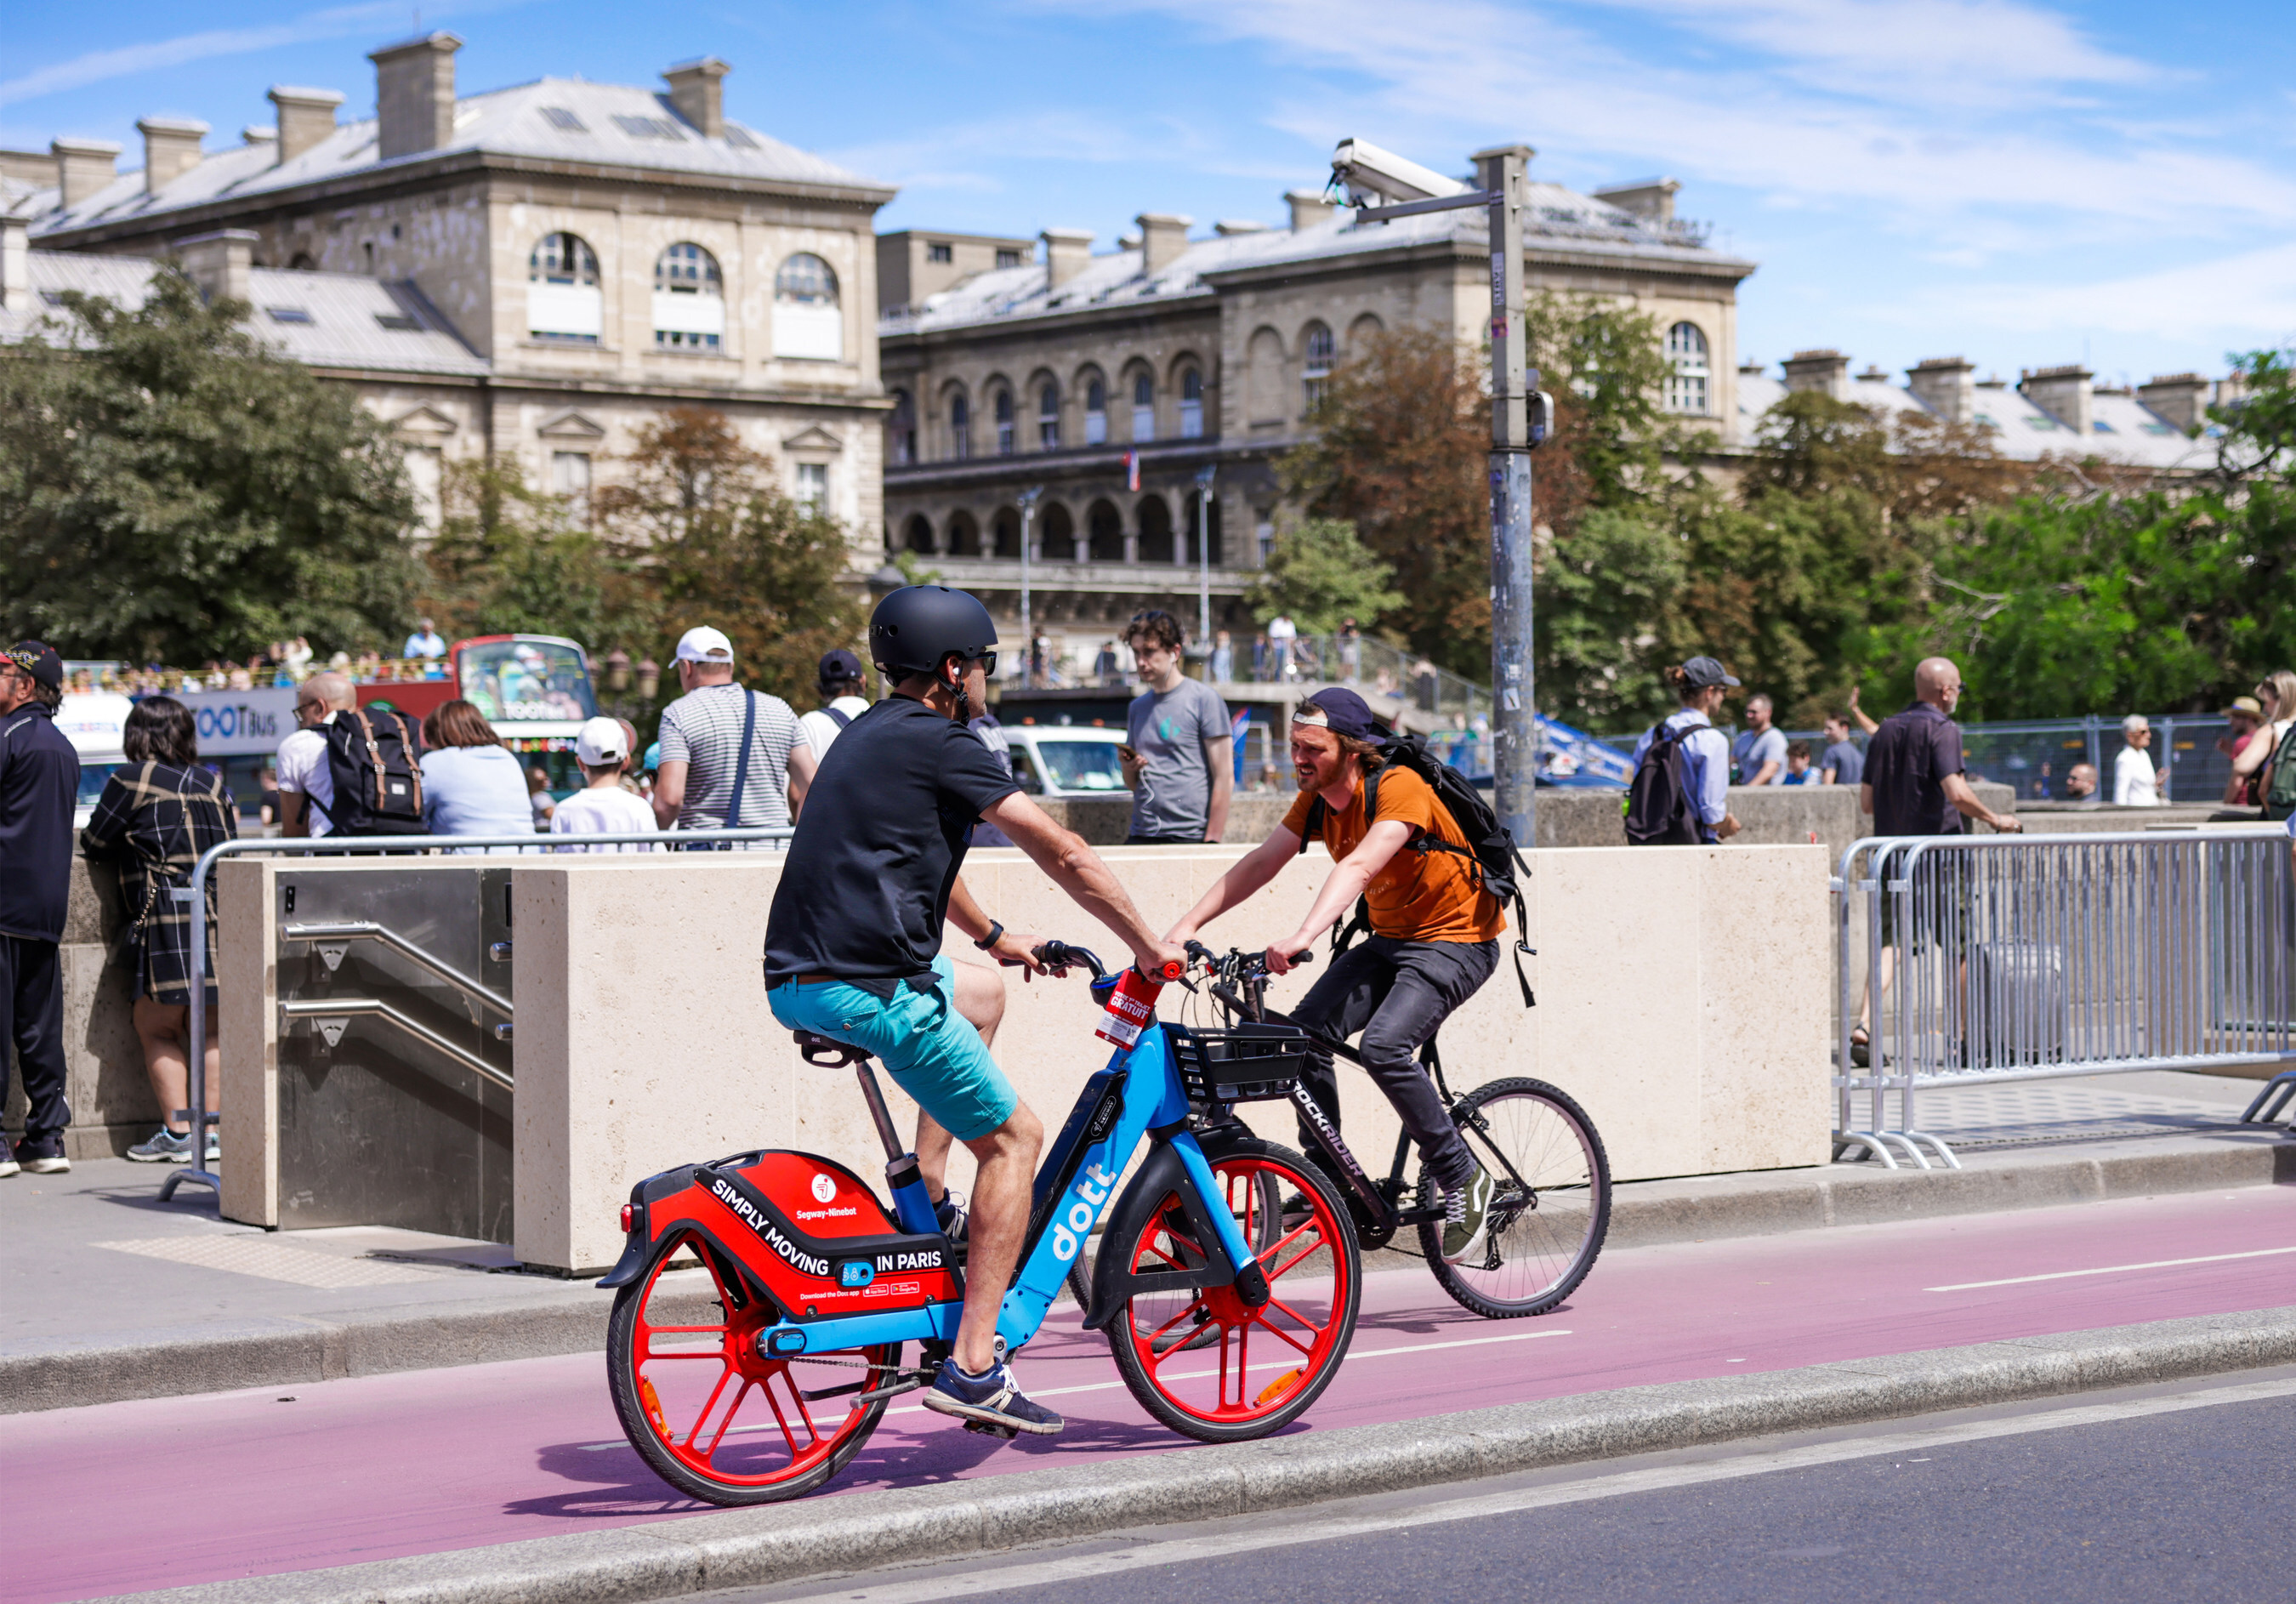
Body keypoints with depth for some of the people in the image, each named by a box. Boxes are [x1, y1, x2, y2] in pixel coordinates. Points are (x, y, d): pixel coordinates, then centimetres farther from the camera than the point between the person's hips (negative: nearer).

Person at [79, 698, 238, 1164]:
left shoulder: (133, 779, -2)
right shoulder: (212, 782, 14)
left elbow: (92, 842, 5)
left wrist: (134, 845, 24)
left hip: (169, 919, -6)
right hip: (222, 912, 6)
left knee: (155, 1026, 2)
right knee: (208, 1028, 11)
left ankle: (177, 1133, -4)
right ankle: (212, 1130, 9)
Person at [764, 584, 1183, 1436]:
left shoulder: (875, 733, 20)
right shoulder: (940, 744, -7)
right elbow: (1067, 857, -7)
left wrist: (992, 937, 47)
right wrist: (1149, 947, 2)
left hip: (799, 976, 9)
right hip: (868, 987, -9)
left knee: (983, 991, 33)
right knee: (1013, 1138, 2)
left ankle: (923, 1187, 23)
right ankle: (972, 1367, -4)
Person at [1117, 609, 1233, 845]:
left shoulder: (1204, 699, -3)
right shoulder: (1138, 707, 16)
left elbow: (1224, 777, -7)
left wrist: (1211, 843, -12)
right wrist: (1128, 767, 0)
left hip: (1189, 836, -5)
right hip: (1140, 837, 5)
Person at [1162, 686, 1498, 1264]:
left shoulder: (1399, 788, -24)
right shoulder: (1316, 799, 0)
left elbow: (1358, 867, -39)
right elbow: (1260, 863, -3)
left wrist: (1302, 937, -52)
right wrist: (1188, 925, -15)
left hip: (1457, 940, -8)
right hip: (1389, 938, 8)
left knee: (1383, 1045, -29)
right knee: (1306, 1030, -13)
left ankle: (1462, 1178, -12)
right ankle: (1325, 1180, 1)